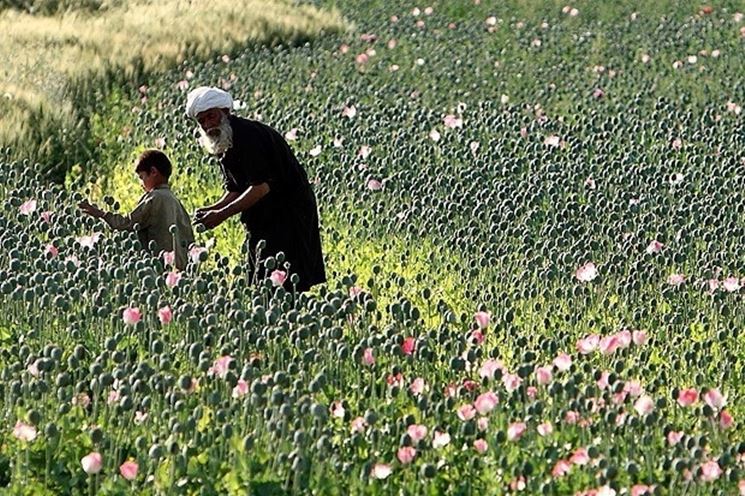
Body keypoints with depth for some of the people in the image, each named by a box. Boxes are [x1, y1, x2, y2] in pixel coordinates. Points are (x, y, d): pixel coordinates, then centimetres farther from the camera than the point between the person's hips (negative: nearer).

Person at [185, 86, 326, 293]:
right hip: (263, 219, 10)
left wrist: (222, 215, -25)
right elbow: (235, 191, 13)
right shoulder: (224, 145, 11)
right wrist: (212, 209, -6)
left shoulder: (248, 135, -20)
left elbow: (262, 187, -26)